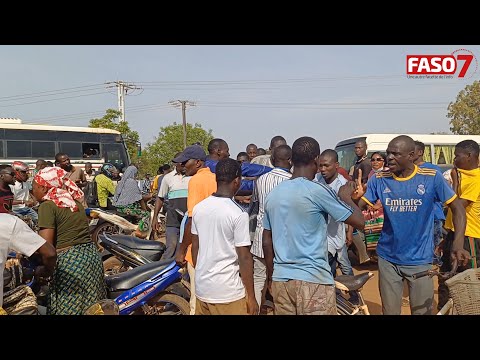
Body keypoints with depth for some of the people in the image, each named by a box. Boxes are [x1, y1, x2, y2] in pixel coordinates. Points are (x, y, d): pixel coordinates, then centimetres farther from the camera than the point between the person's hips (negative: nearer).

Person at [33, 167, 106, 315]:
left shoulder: (47, 206, -9)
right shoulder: (75, 201, 14)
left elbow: (45, 245, -15)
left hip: (69, 262, -8)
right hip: (92, 255, 8)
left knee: (68, 309, 4)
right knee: (92, 309, 16)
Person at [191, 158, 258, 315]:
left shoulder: (198, 208, 0)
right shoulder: (238, 214, -17)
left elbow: (195, 248, 8)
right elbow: (244, 258, -15)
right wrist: (251, 297, -7)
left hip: (201, 288, 6)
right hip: (228, 293, -5)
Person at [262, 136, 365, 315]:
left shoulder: (273, 194, 4)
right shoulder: (318, 191, -12)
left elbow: (267, 241, 10)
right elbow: (359, 221, -4)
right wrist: (346, 197, 13)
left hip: (280, 279, 6)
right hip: (314, 280, -5)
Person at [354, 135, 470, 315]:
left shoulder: (431, 178, -11)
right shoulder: (379, 180, -6)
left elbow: (458, 208, -5)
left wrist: (458, 244, -17)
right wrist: (355, 198, -30)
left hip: (419, 260, -1)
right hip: (387, 259, 2)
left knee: (422, 311, 11)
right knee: (390, 311, 16)